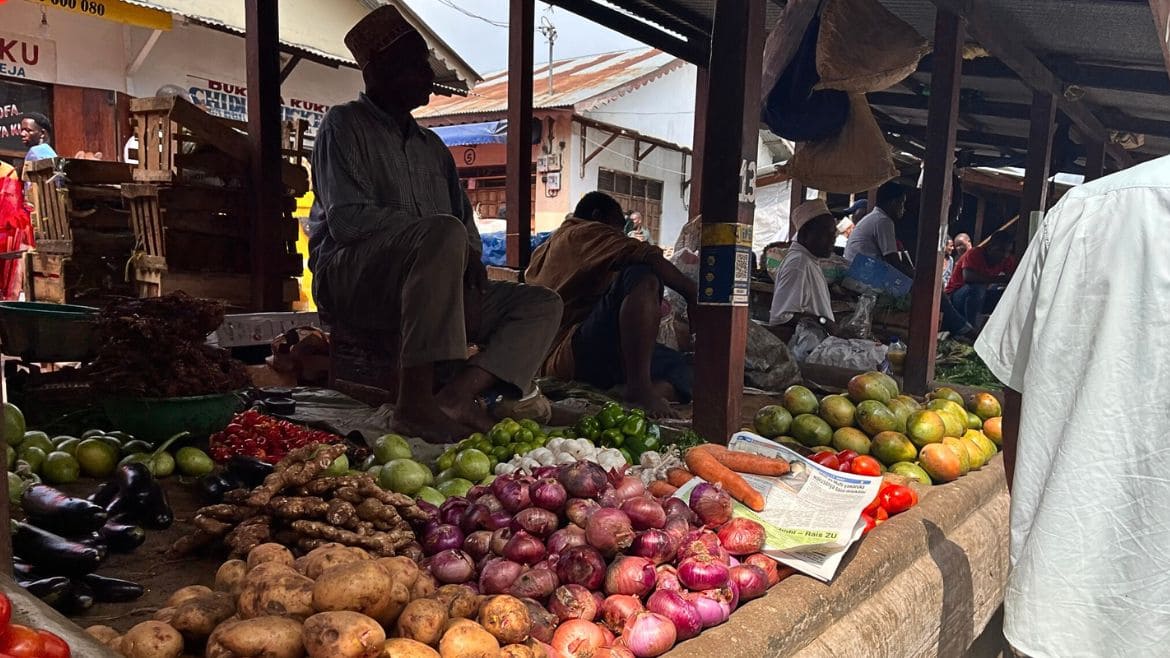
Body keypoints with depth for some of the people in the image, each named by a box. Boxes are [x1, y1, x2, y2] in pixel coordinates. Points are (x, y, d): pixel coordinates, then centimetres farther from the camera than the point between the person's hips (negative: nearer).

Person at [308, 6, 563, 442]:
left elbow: (467, 226, 18)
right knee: (445, 234, -36)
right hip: (349, 279, -7)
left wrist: (470, 259, -5)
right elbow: (345, 219, -11)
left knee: (543, 305, -7)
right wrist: (433, 227, -17)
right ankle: (416, 403, -39)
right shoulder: (345, 125, 4)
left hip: (426, 286, 7)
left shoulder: (431, 146, 24)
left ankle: (456, 396, -30)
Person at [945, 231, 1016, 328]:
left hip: (981, 296, 6)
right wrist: (996, 279, -38)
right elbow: (968, 277, -37)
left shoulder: (1007, 260, -2)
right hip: (956, 296, -6)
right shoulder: (974, 254, -19)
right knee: (977, 287, -35)